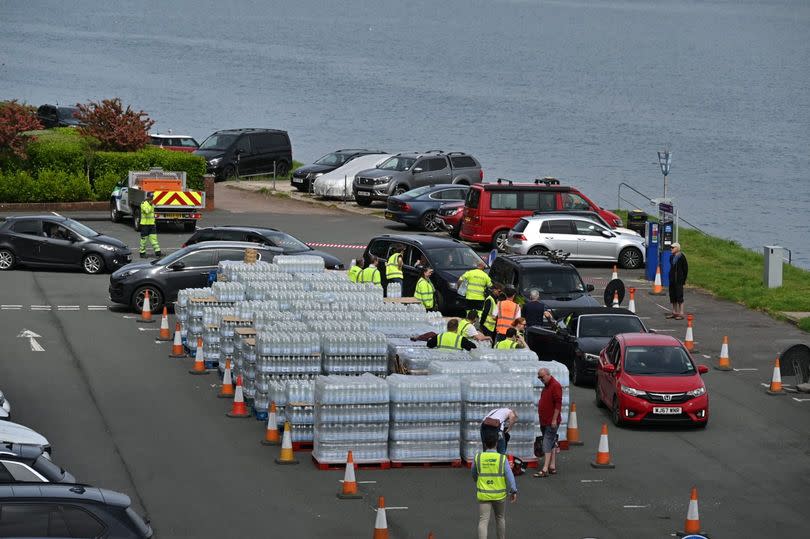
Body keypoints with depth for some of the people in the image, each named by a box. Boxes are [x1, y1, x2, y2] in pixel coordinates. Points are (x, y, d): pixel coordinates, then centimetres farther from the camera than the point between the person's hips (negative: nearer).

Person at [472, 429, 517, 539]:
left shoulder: (478, 458, -2)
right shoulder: (502, 458, -7)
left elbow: (474, 475, 14)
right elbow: (509, 475, -17)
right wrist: (514, 491, -18)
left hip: (484, 495, 0)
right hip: (499, 495, 0)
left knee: (483, 521, -5)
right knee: (500, 518, 22)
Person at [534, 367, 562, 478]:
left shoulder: (555, 386, -15)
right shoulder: (546, 386, 16)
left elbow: (558, 404, -20)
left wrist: (554, 420, -22)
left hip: (551, 422, -10)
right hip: (544, 421, 10)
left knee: (547, 444, -13)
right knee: (552, 444, 13)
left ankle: (545, 470, -17)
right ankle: (552, 467, 17)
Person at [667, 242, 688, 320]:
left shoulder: (682, 257, -10)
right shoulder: (672, 257, 10)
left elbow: (685, 269, -8)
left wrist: (683, 279, -9)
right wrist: (670, 277, 13)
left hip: (679, 280, -8)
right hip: (672, 280, 8)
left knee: (679, 296, -5)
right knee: (672, 296, 10)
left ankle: (681, 313, -2)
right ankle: (674, 312, 19)